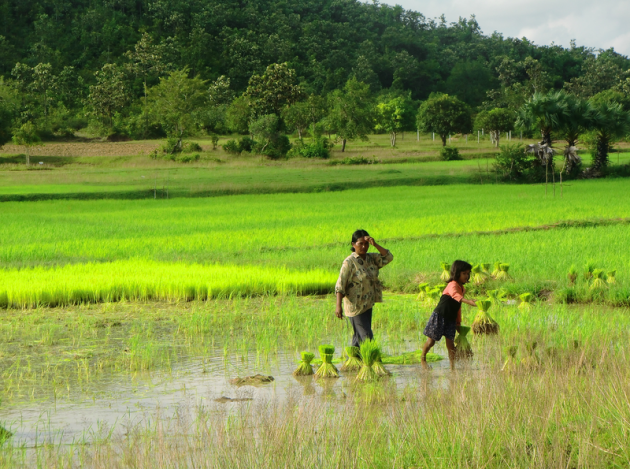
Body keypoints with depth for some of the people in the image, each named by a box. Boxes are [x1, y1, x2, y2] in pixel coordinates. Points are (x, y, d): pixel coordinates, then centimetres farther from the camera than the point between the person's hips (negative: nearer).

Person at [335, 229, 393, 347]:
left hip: (367, 305, 7)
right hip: (355, 306, -7)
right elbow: (340, 285, -17)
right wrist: (338, 306, -25)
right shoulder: (349, 262, -14)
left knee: (359, 336, 15)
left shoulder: (371, 258, 6)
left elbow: (388, 257, -3)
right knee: (366, 337, -9)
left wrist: (375, 244, -14)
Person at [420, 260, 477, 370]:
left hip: (451, 319, 7)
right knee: (431, 341, 4)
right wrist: (468, 301, -55)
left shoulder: (462, 289, 10)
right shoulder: (453, 285, -17)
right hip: (439, 315, -7)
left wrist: (458, 323, 20)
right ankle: (423, 358, 28)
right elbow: (455, 295, -40)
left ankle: (453, 365, -4)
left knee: (450, 342, -4)